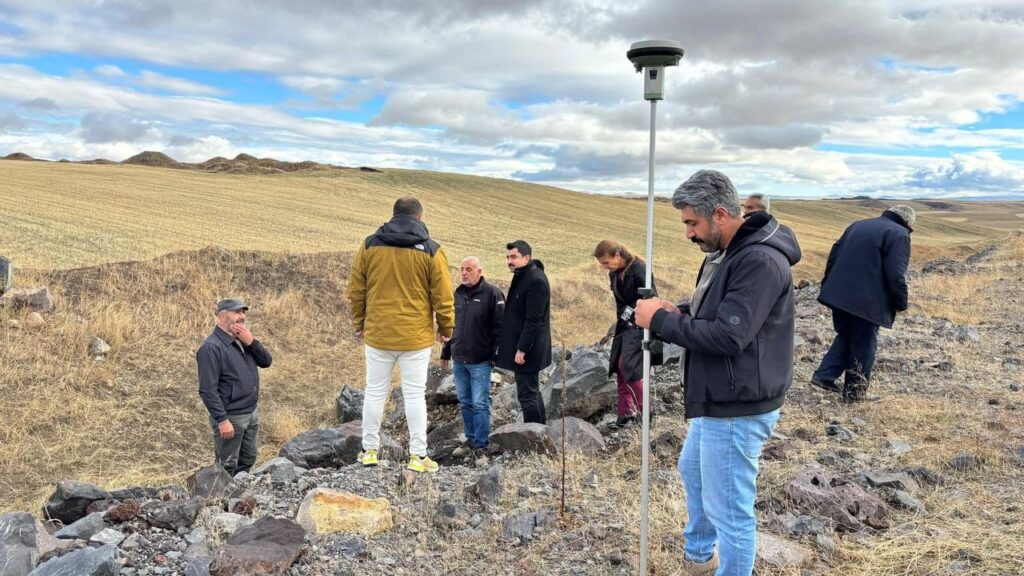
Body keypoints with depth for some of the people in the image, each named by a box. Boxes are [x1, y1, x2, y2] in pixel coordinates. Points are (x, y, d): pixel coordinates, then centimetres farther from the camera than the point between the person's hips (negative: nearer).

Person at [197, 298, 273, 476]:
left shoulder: (242, 339, 8)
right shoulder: (212, 347, -18)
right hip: (231, 417, -8)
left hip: (252, 413, 8)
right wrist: (222, 420, -24)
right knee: (227, 467, 4)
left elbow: (267, 361, 4)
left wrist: (251, 342, -12)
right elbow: (208, 390, -21)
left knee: (247, 461, 19)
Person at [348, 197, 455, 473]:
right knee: (415, 394, 5)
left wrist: (359, 323, 17)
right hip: (416, 336, -2)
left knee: (375, 392, 13)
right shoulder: (431, 250, -5)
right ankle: (418, 455, 8)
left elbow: (355, 290, 6)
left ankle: (369, 450, 21)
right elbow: (442, 296, -3)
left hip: (378, 334, 2)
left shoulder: (369, 245, 2)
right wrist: (445, 328, 11)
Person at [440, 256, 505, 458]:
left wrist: (496, 355, -14)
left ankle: (481, 446, 6)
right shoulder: (458, 294, 12)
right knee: (465, 403, 13)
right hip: (459, 360, 6)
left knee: (480, 404, -3)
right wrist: (445, 352, 20)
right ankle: (471, 440, 26)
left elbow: (499, 327, -10)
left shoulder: (492, 294, -8)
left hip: (480, 361, -6)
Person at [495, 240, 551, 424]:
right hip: (525, 347, 10)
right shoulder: (522, 277, 13)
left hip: (528, 350, -10)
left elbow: (533, 320, -22)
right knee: (532, 392, 18)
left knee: (527, 394, -5)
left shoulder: (536, 280, -18)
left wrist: (522, 349, -22)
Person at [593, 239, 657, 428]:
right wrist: (620, 320, 15)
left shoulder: (639, 269, -17)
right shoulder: (614, 274, 7)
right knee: (618, 367, 7)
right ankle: (626, 411, 16)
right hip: (623, 325, 8)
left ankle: (644, 410, 1)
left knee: (628, 366, -12)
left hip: (638, 325, -8)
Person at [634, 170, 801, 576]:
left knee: (729, 511, 1)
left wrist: (661, 320, -20)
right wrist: (675, 313, -1)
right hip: (718, 401, 12)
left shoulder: (760, 261, -24)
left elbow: (728, 336, -29)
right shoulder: (729, 253, 10)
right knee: (693, 473, 29)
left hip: (737, 411, -12)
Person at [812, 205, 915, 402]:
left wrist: (827, 285, 22)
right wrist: (901, 303, -4)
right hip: (867, 301, -7)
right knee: (863, 346, 5)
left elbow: (834, 254, 17)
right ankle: (855, 392, 13)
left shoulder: (858, 225, 17)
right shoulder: (899, 234, -5)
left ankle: (825, 375, 15)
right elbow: (895, 274, -15)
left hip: (839, 294, 7)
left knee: (845, 336, 22)